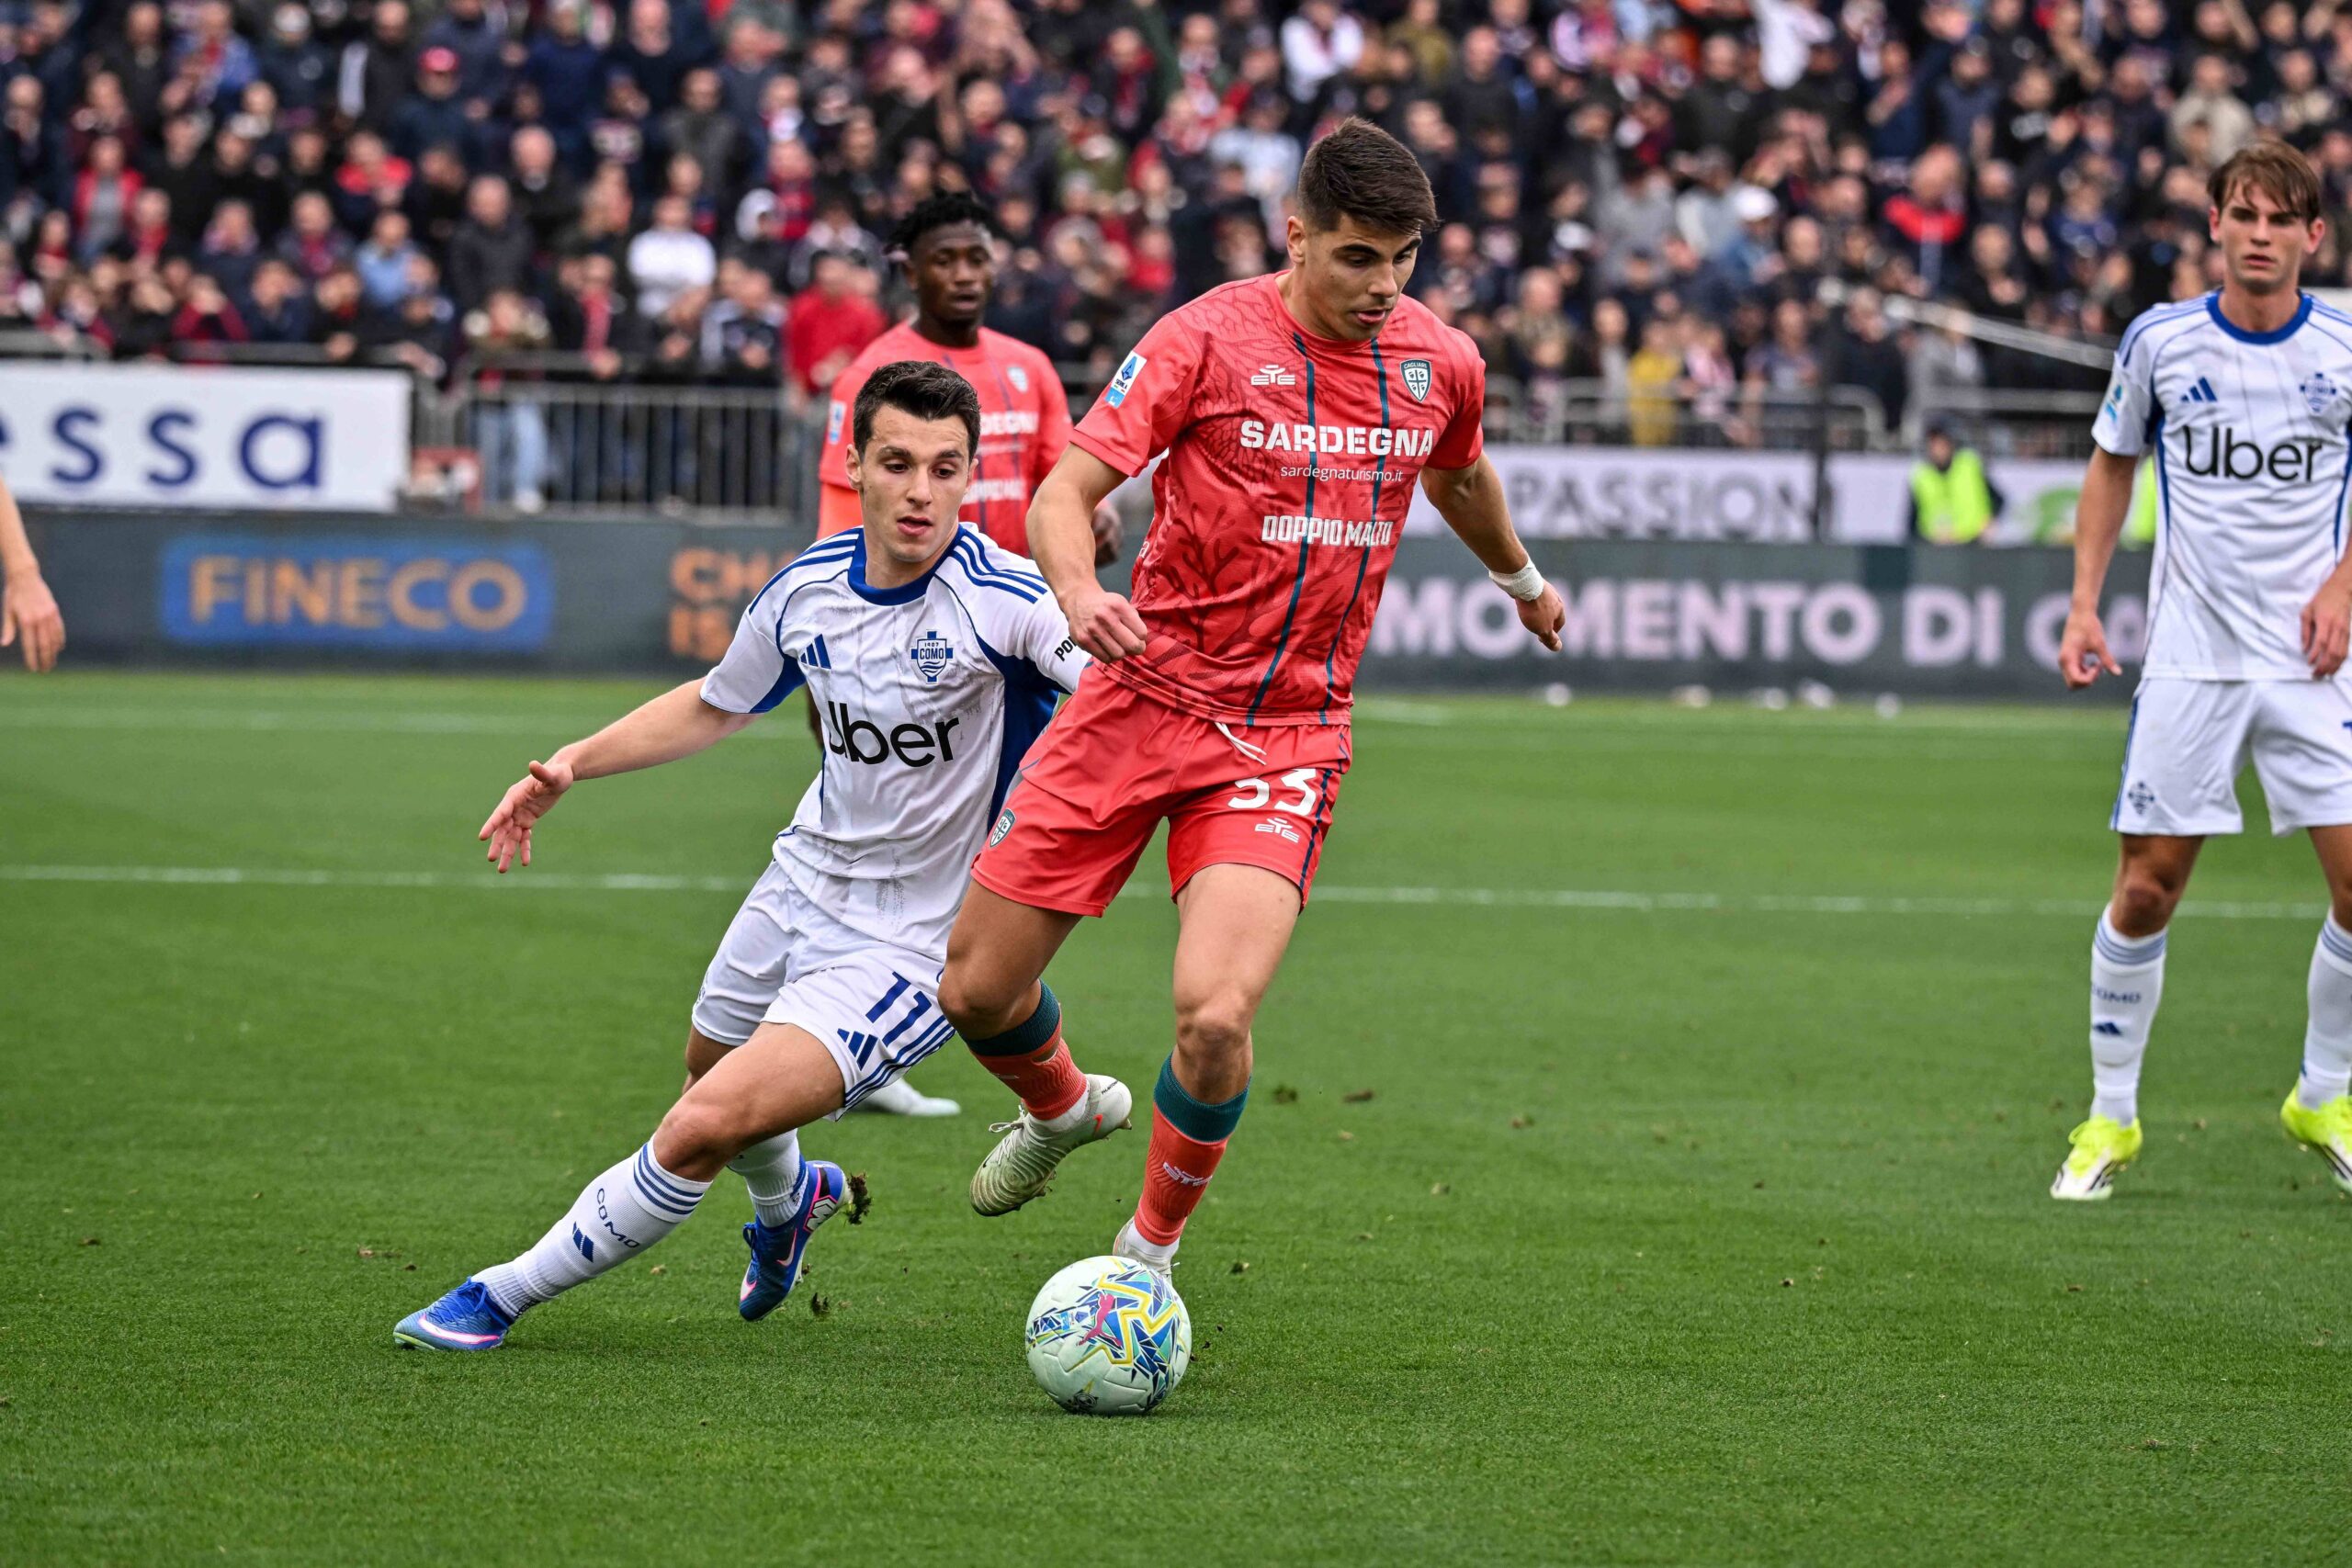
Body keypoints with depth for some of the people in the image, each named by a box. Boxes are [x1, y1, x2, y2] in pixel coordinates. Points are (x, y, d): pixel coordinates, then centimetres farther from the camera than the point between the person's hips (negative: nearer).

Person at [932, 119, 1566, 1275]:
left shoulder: (1442, 363, 2)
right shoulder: (1210, 338, -10)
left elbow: (1459, 480, 27)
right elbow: (1063, 494, -16)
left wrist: (1521, 580, 44)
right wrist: (1078, 590, -37)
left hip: (1289, 734, 1)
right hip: (1145, 695, -1)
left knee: (1214, 1019, -20)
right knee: (976, 990, 4)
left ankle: (1150, 1248, 7)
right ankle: (1061, 1108, 40)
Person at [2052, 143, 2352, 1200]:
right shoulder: (2160, 342, -1)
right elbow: (2113, 465, 13)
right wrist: (2084, 604, 5)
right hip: (2190, 661, 0)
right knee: (2146, 888, -2)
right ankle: (2110, 1116, 14)